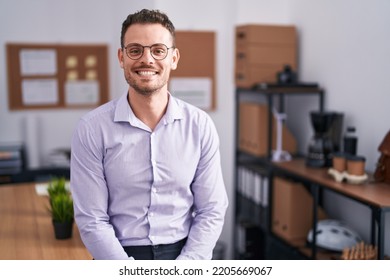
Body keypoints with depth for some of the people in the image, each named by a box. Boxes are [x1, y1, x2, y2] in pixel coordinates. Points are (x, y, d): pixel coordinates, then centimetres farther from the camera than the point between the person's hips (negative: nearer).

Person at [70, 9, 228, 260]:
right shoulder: (92, 129, -8)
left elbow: (212, 211, -1)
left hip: (183, 254, 1)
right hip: (118, 256, -1)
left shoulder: (200, 125, -4)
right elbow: (92, 220, -7)